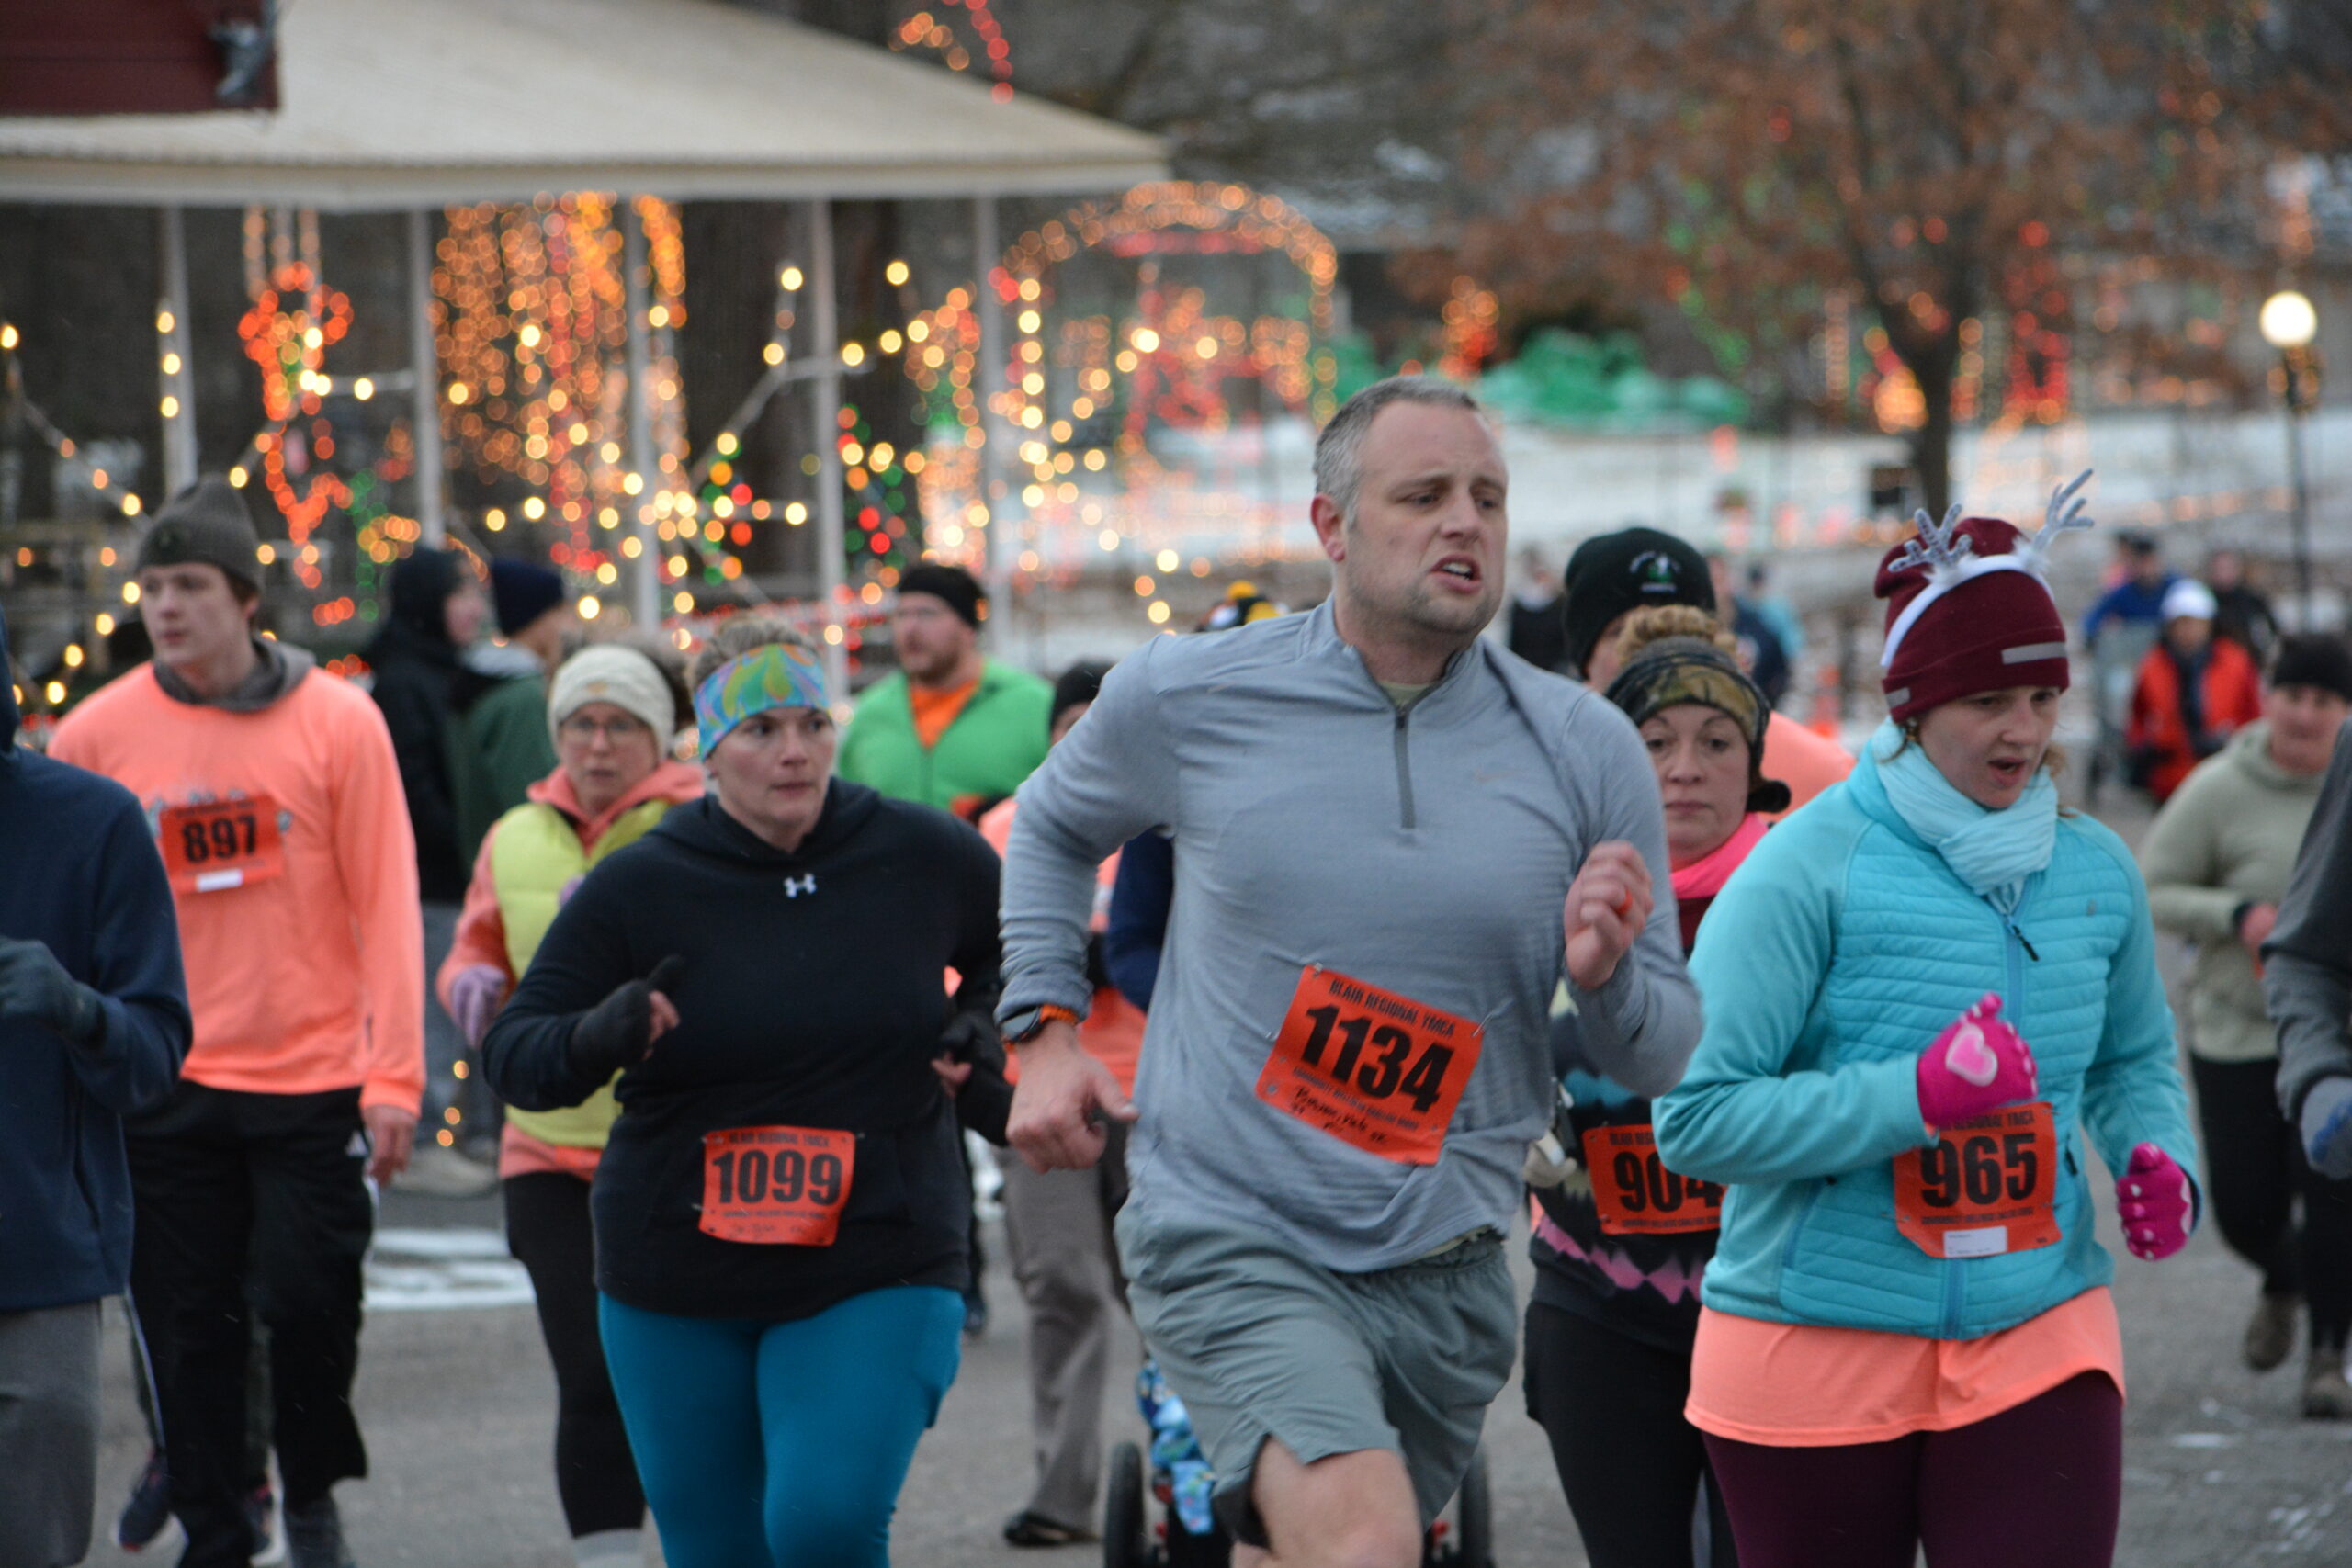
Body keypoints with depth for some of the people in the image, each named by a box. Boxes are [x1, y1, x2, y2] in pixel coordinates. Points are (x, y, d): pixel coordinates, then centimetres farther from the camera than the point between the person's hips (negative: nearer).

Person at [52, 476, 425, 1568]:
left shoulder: (337, 721, -3)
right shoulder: (98, 735, 0)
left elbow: (385, 904, -4)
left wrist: (392, 1077, -9)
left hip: (315, 1080, -2)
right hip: (170, 1089, 2)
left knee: (310, 1300, -4)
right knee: (188, 1325, 4)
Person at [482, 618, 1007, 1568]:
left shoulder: (925, 858, 0)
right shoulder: (636, 890, -4)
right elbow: (513, 1054, -3)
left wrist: (982, 1024, 0)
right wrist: (599, 1039, -24)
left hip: (873, 1277, -1)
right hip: (676, 1288, 1)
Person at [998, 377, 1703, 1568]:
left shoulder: (1583, 750, 0)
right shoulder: (1190, 698, -3)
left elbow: (1666, 1057, 4)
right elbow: (1053, 826, 20)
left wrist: (1605, 977, -18)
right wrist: (1044, 1030, 8)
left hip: (1445, 1272, 4)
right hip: (1228, 1244, -4)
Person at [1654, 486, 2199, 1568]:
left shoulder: (2094, 870, 7)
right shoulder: (1810, 869, -11)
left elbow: (2134, 1058, 24)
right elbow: (1694, 1117, -16)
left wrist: (2157, 1158, 2)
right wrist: (1918, 1097, -22)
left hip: (2040, 1345, 3)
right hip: (1813, 1353, -3)